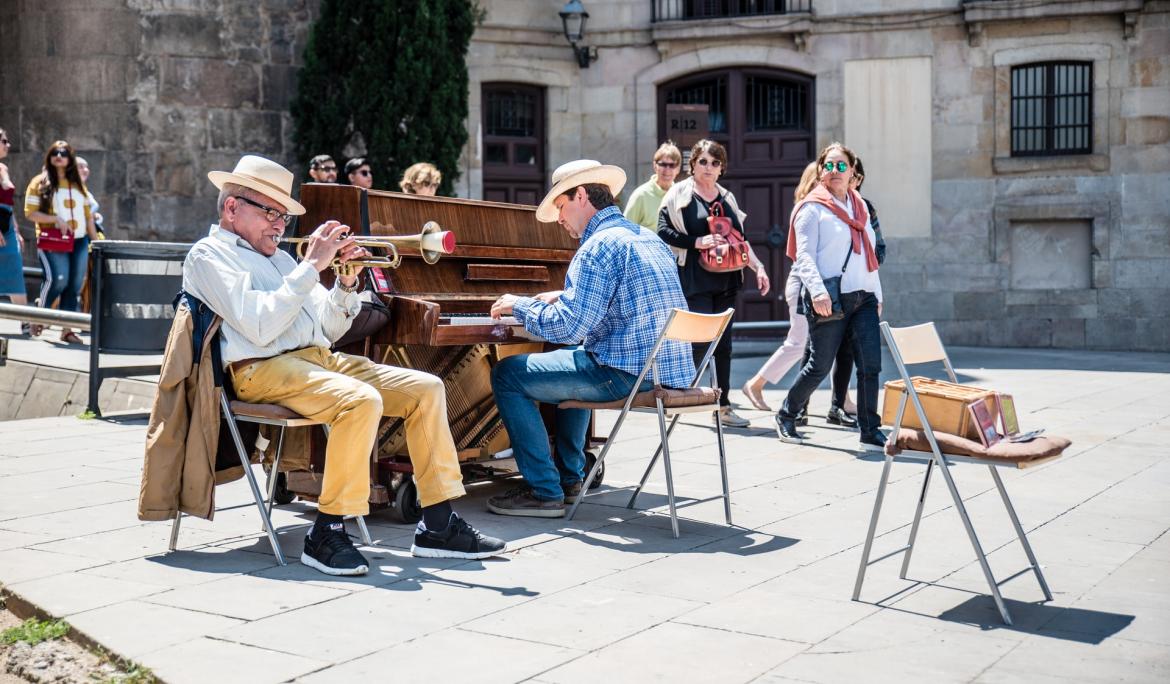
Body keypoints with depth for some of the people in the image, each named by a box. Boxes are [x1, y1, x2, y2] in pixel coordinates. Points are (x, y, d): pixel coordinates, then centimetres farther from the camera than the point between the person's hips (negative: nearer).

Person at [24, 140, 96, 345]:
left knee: (74, 286, 1)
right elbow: (30, 212, -5)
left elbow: (88, 215, 18)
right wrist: (55, 219, -17)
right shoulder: (40, 182, 2)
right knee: (58, 278, -21)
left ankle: (67, 330, 6)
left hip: (79, 242, 5)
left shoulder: (78, 184, 16)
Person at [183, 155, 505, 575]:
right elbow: (260, 326, -16)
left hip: (319, 358, 8)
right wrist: (311, 266, -13)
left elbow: (328, 330, 21)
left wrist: (346, 284, 4)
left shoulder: (279, 258, 25)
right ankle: (327, 533, -23)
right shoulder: (210, 255, 1)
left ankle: (438, 526, -5)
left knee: (426, 389, -4)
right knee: (362, 401, -34)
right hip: (263, 369, -8)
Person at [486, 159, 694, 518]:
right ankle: (569, 478, 36)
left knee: (508, 374, -1)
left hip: (626, 375, -10)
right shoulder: (648, 237, 15)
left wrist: (519, 305, -3)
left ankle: (544, 491, -1)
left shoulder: (599, 246, -14)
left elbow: (567, 329, -20)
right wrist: (563, 298, 28)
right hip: (671, 369, 10)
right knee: (571, 361, 36)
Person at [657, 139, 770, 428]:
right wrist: (697, 242, -17)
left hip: (725, 281, 6)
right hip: (695, 281, -6)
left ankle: (723, 406, 12)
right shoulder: (679, 194, 0)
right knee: (701, 340, -12)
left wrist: (758, 266, 12)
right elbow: (664, 232, -7)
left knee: (723, 343, 6)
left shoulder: (726, 198, 17)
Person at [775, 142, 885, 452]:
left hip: (863, 298, 6)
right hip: (830, 300, -6)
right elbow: (804, 256, -11)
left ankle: (870, 432, 2)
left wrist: (877, 295, 18)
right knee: (820, 366, 0)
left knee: (870, 365, -4)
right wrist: (817, 290, -24)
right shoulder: (812, 208, -2)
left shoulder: (860, 206, 18)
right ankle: (786, 416, 21)